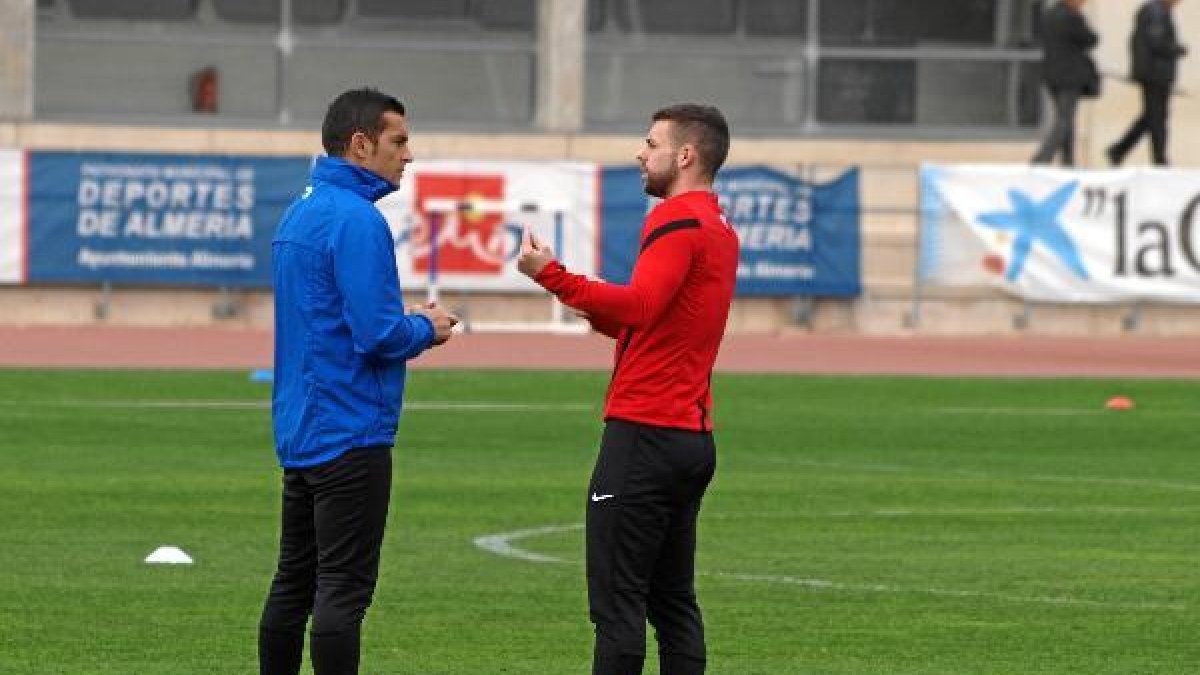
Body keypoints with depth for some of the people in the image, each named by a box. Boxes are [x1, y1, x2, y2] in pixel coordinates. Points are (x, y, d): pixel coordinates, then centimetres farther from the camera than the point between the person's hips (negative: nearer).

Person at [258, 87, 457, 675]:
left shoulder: (299, 214, 14)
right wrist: (425, 329, -3)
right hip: (351, 433, -10)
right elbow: (378, 334, -23)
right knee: (343, 590, -7)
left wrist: (410, 323, 13)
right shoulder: (356, 219, -16)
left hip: (299, 430, 10)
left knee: (294, 583, 14)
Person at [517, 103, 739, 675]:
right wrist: (602, 315, 9)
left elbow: (638, 306, -26)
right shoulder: (720, 230, 19)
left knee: (616, 601, -9)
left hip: (644, 431, -10)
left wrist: (553, 277, -28)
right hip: (694, 435, 10)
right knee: (673, 601, 12)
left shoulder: (676, 219, -11)